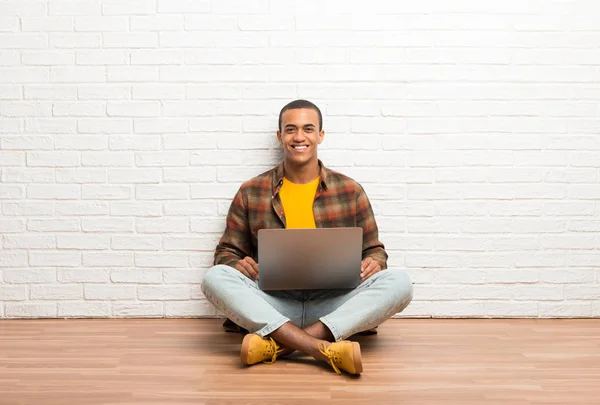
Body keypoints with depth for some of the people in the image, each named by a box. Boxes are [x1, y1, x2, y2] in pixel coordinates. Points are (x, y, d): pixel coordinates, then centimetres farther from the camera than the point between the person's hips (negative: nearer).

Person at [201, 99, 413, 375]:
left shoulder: (350, 191, 11)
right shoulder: (251, 192, 10)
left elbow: (374, 250, 16)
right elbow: (226, 252, 13)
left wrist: (373, 262, -9)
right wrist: (237, 264, -12)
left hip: (334, 307, 1)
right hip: (271, 306, 0)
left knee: (399, 282, -25)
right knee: (215, 277, -28)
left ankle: (277, 343, -34)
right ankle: (326, 350, -39)